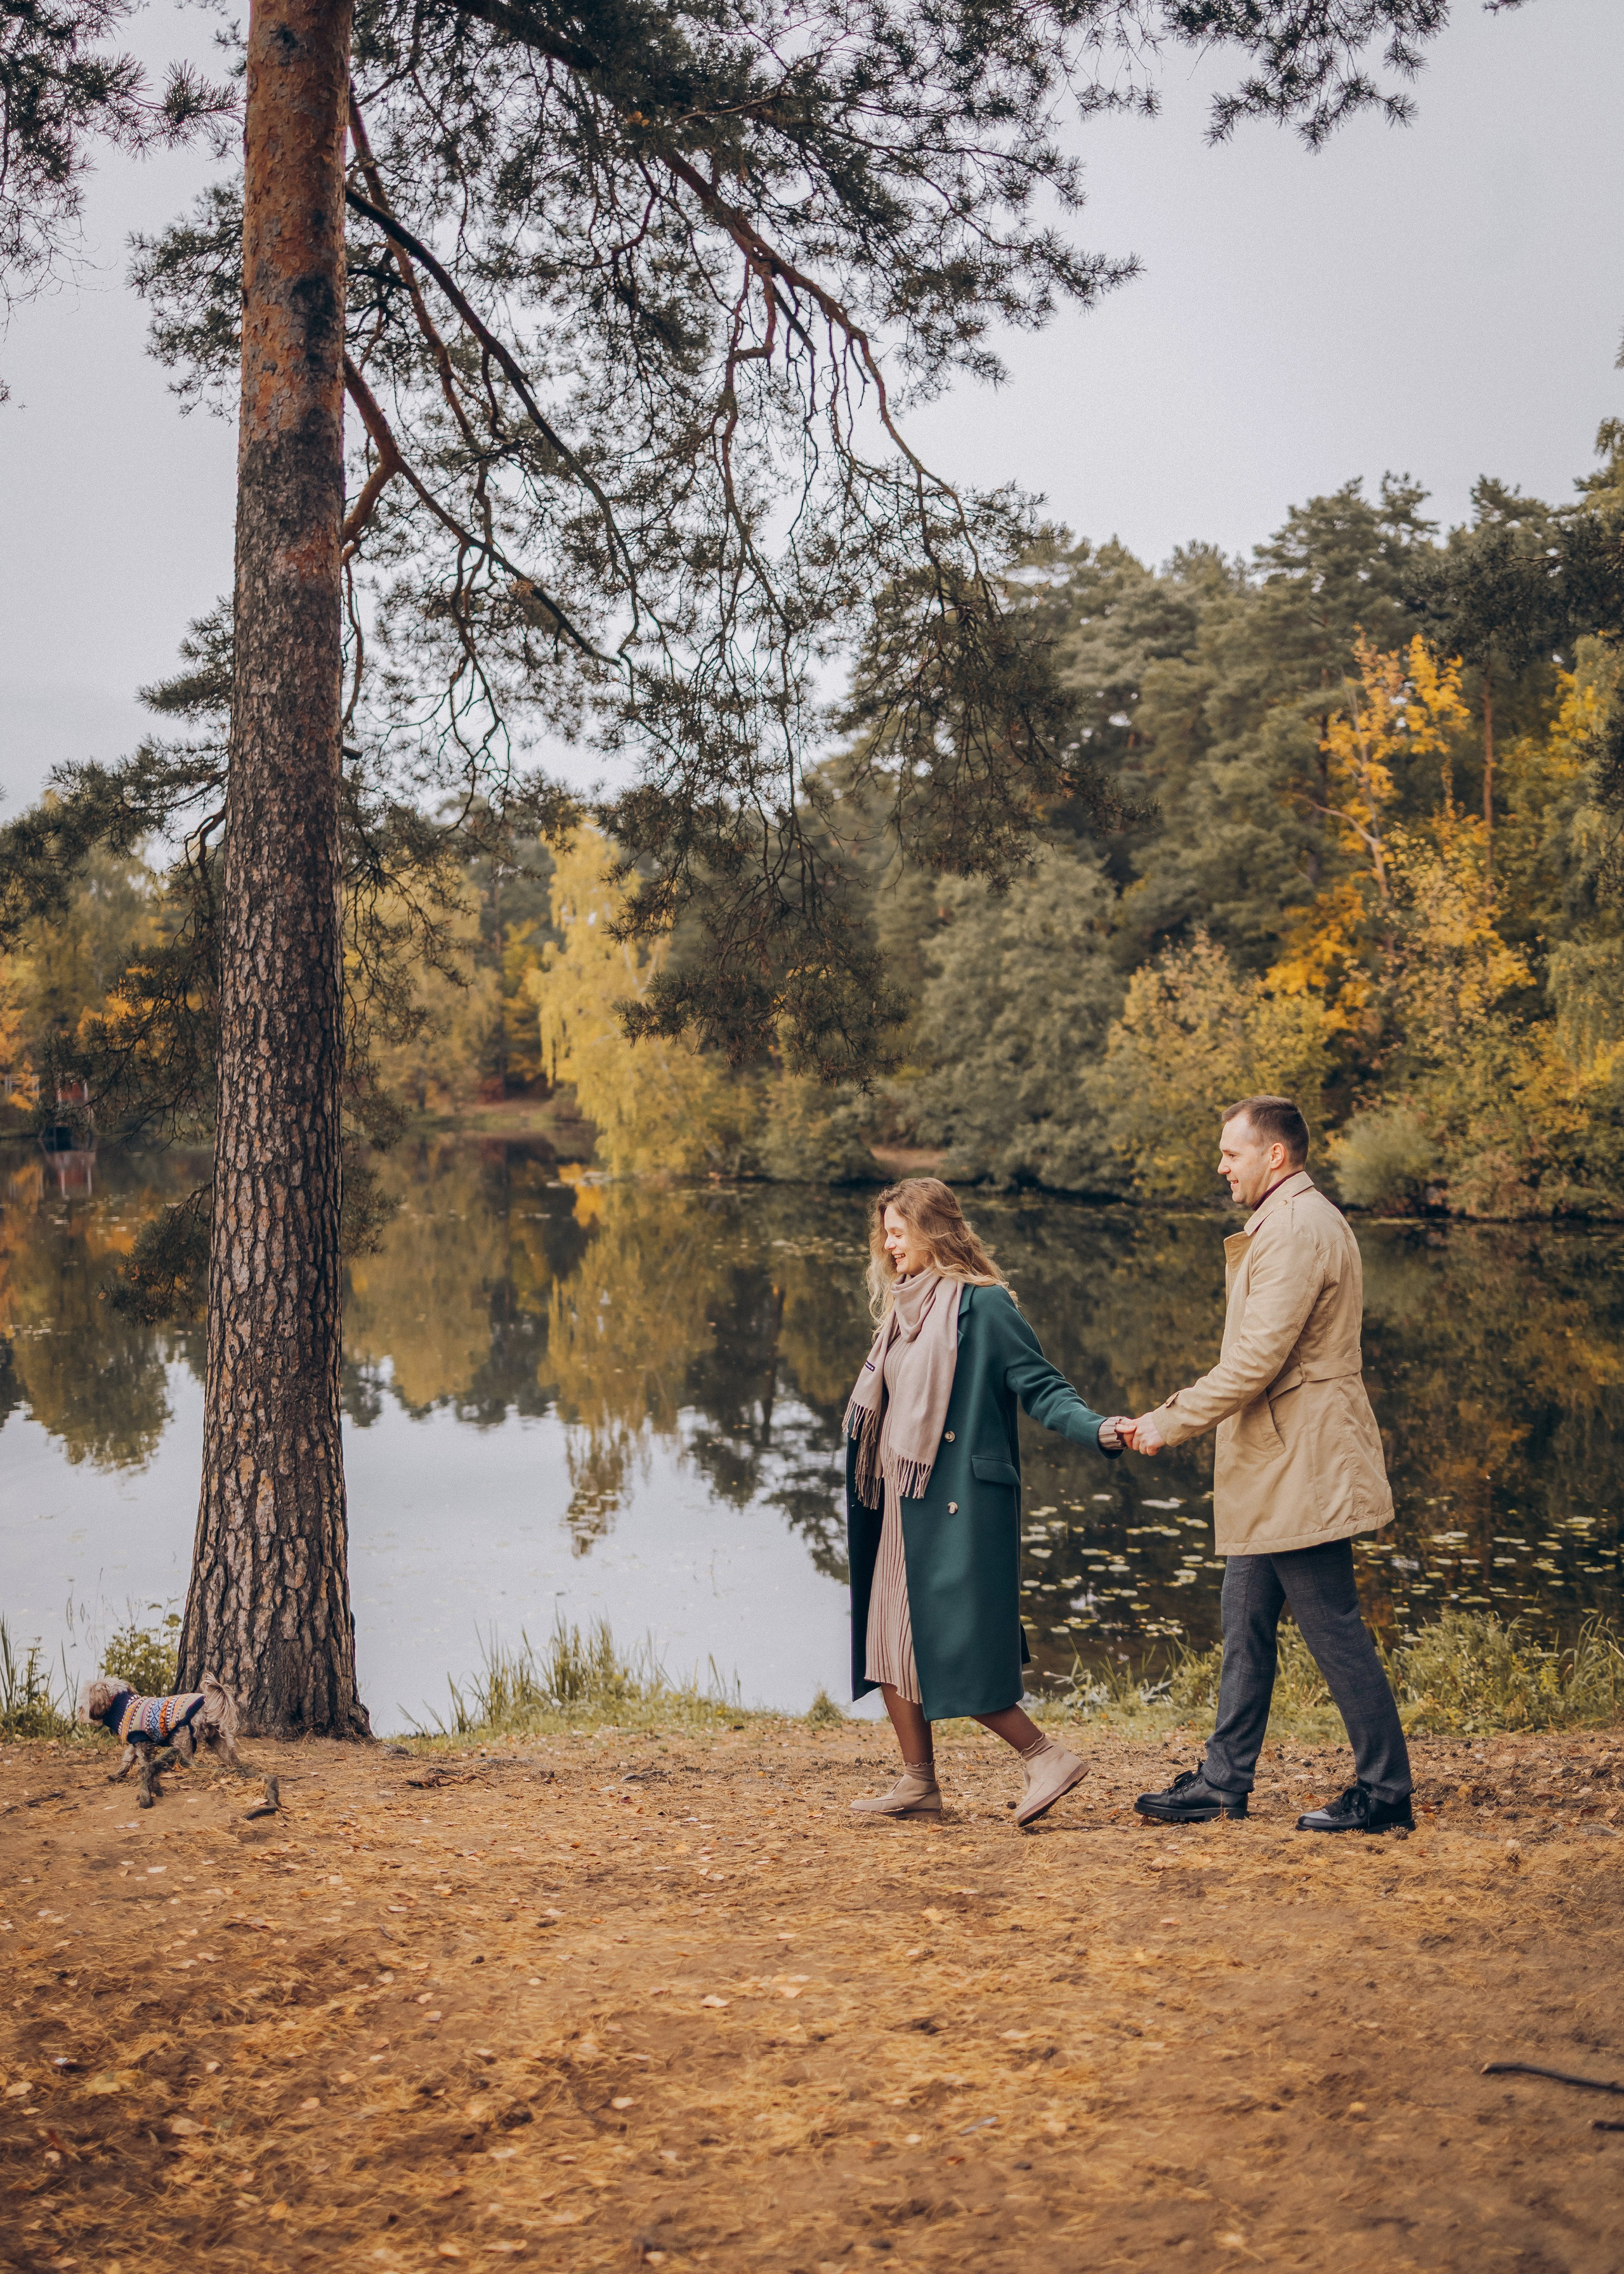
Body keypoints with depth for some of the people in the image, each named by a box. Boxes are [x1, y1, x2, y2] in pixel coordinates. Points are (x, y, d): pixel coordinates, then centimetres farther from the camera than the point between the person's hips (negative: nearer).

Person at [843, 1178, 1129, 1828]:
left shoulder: (981, 1304, -11)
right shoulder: (906, 1307, 14)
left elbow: (1041, 1385, -12)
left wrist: (1096, 1430, -29)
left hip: (958, 1507, -9)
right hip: (904, 1505, 9)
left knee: (950, 1651, -9)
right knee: (889, 1646, 8)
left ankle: (1046, 1757, 3)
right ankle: (918, 1783, 18)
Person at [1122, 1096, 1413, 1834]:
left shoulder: (1298, 1230, -18)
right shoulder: (1290, 1223, 17)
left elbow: (1256, 1361, -23)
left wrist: (1168, 1423, -15)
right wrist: (1175, 1413, 15)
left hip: (1301, 1470, -11)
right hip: (1276, 1470, 11)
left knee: (1335, 1632, -2)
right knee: (1247, 1626, 13)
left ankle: (1385, 1792, 8)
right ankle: (1223, 1781, 20)